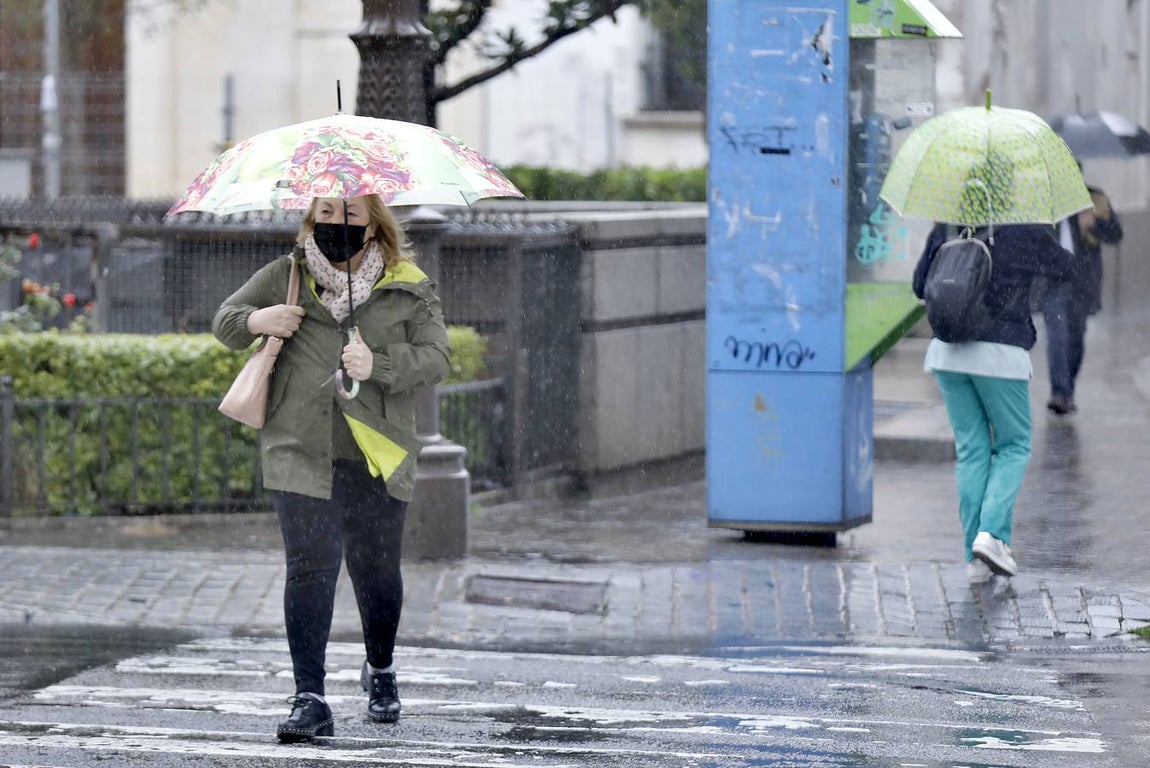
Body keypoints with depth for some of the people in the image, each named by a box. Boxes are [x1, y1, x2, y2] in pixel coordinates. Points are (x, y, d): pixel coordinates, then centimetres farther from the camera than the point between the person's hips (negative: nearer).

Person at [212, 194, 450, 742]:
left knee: (376, 572, 9)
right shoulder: (285, 276, 10)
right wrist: (255, 322, -4)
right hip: (300, 451, 0)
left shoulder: (409, 288, 6)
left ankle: (380, 670, 38)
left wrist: (378, 365, -17)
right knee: (309, 569, -9)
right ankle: (309, 698, -8)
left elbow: (436, 357, -1)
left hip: (376, 455, 0)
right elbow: (224, 321, 19)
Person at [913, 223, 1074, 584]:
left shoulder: (948, 226, 6)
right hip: (1001, 352, -4)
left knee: (971, 450, 10)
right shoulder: (1029, 231, -2)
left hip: (947, 351, 4)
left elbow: (920, 284, 12)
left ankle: (974, 557, 6)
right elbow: (1062, 267, 17)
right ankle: (992, 533, -8)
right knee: (1014, 447, 11)